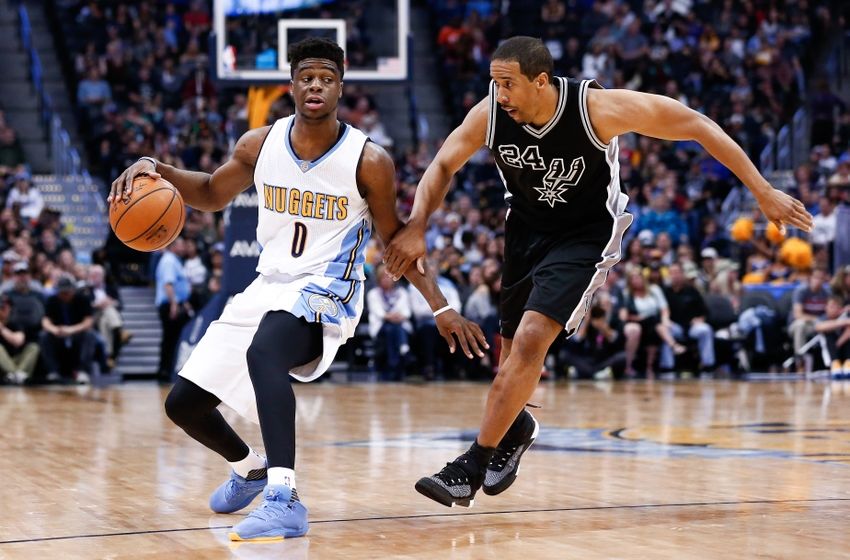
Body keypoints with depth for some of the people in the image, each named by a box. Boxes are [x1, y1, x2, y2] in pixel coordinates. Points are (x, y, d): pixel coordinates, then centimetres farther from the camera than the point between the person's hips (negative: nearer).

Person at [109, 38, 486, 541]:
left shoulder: (368, 161, -13)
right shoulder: (261, 144, -2)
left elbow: (394, 237, -1)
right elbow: (213, 194, 16)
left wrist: (442, 308, -6)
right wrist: (159, 171, -4)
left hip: (325, 292, -6)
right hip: (267, 287, 6)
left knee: (263, 352, -39)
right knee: (184, 403, 8)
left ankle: (284, 500, -45)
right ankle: (250, 469, 39)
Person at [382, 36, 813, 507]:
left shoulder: (598, 107, -29)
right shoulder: (490, 114, -19)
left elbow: (697, 126, -21)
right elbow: (443, 166, -3)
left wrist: (763, 192, -20)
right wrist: (417, 226, -20)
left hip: (585, 234, -4)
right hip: (526, 228, 5)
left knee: (530, 340, -21)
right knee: (514, 348, 15)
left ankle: (474, 465, -10)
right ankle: (516, 427, 48)